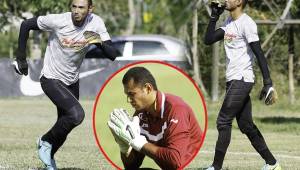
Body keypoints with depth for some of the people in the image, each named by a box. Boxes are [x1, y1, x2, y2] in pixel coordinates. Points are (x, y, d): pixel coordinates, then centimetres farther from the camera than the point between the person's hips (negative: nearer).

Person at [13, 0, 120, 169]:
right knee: (76, 114, -25)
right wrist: (21, 58, -5)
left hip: (72, 81, 5)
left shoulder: (96, 23, -14)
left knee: (65, 126, 14)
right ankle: (46, 142, -1)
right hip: (51, 79, -5)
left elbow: (113, 55, -16)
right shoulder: (58, 21, -24)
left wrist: (100, 42, -37)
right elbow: (26, 25, -10)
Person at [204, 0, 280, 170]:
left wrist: (268, 83, -23)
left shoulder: (246, 23, -14)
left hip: (241, 80, -9)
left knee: (223, 121, -10)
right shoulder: (229, 23, 14)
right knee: (246, 125, 10)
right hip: (233, 80, 9)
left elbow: (259, 54, -18)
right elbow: (208, 40, 14)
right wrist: (215, 16, 6)